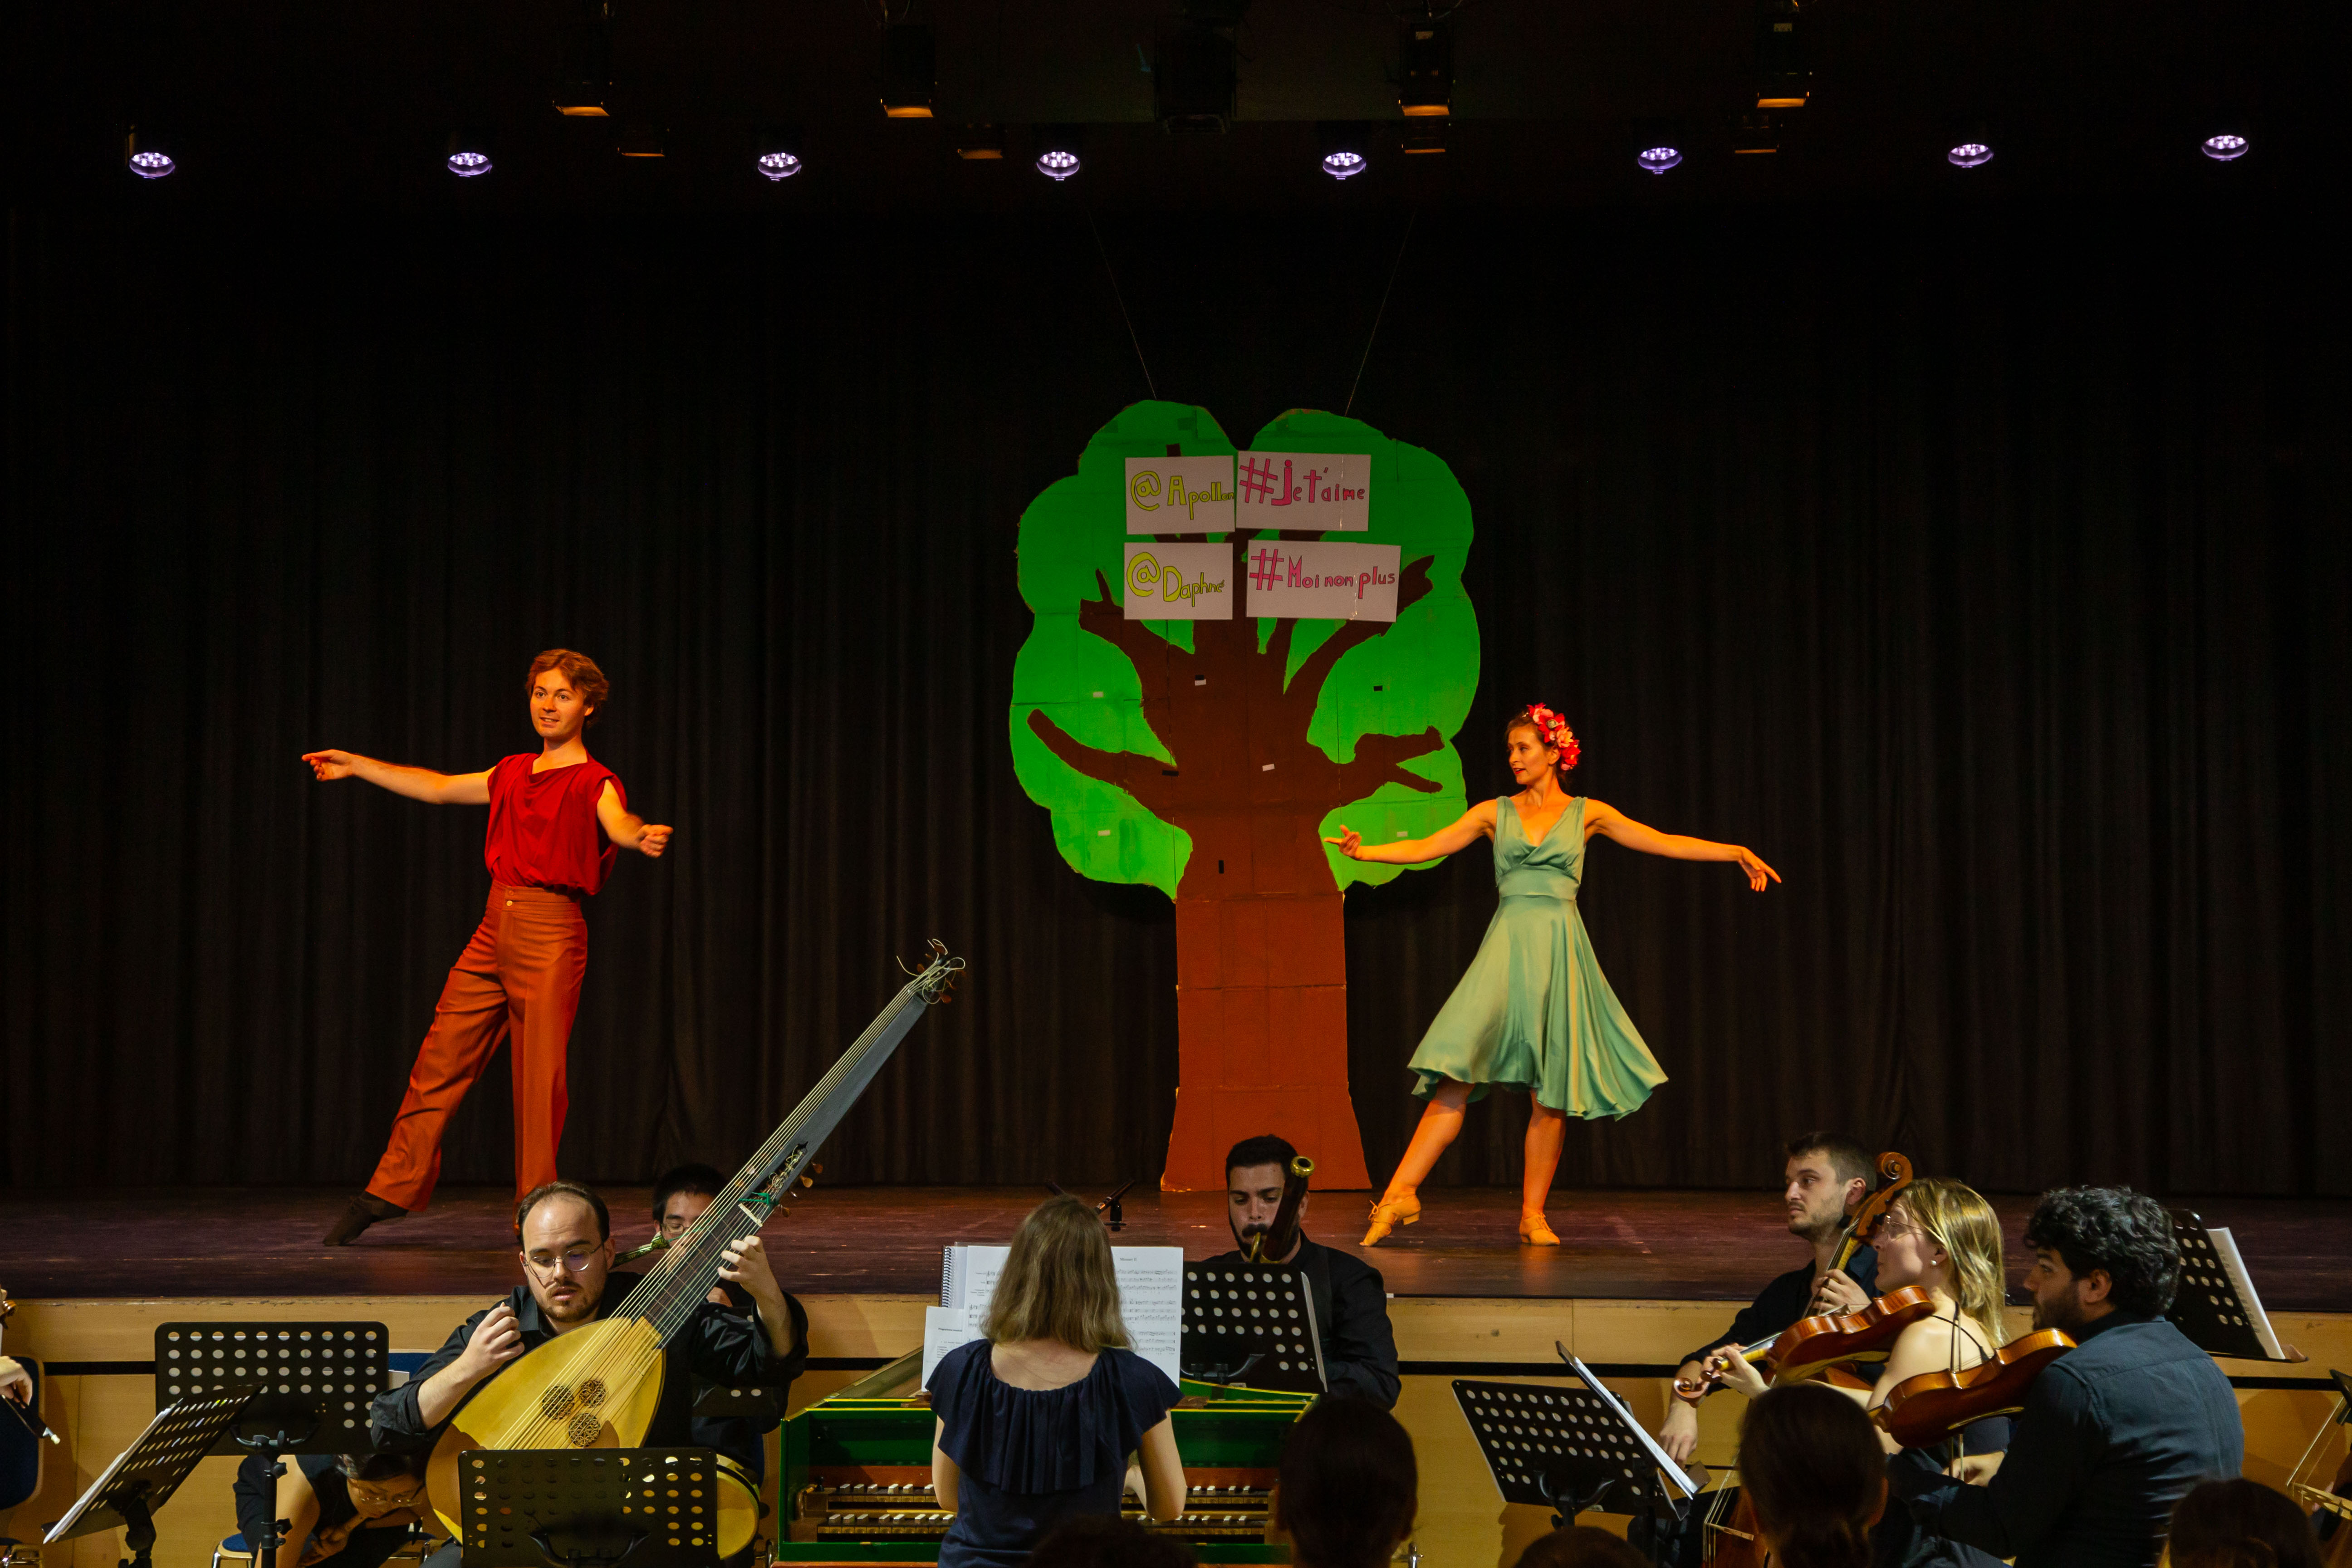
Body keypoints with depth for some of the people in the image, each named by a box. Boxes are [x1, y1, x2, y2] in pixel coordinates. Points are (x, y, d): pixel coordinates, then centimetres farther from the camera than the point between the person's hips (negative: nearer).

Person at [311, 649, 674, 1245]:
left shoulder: (594, 783, -4)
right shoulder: (513, 775, 17)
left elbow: (617, 824, -25)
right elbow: (438, 788, 29)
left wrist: (643, 836, -50)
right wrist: (356, 766, 35)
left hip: (550, 933, -6)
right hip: (495, 928, 6)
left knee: (540, 1077, -5)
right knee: (440, 1061, 6)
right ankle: (391, 1190, 15)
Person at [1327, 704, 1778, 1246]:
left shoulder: (1586, 814, 10)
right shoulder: (1495, 814, 11)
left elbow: (1665, 843, 8)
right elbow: (1426, 848, 8)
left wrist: (1736, 852, 2)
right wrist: (1365, 851, -6)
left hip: (1559, 950, 0)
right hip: (1508, 944, 0)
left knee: (1551, 1090, -1)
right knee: (1459, 1073, -13)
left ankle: (1533, 1214, 8)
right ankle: (1402, 1193, -14)